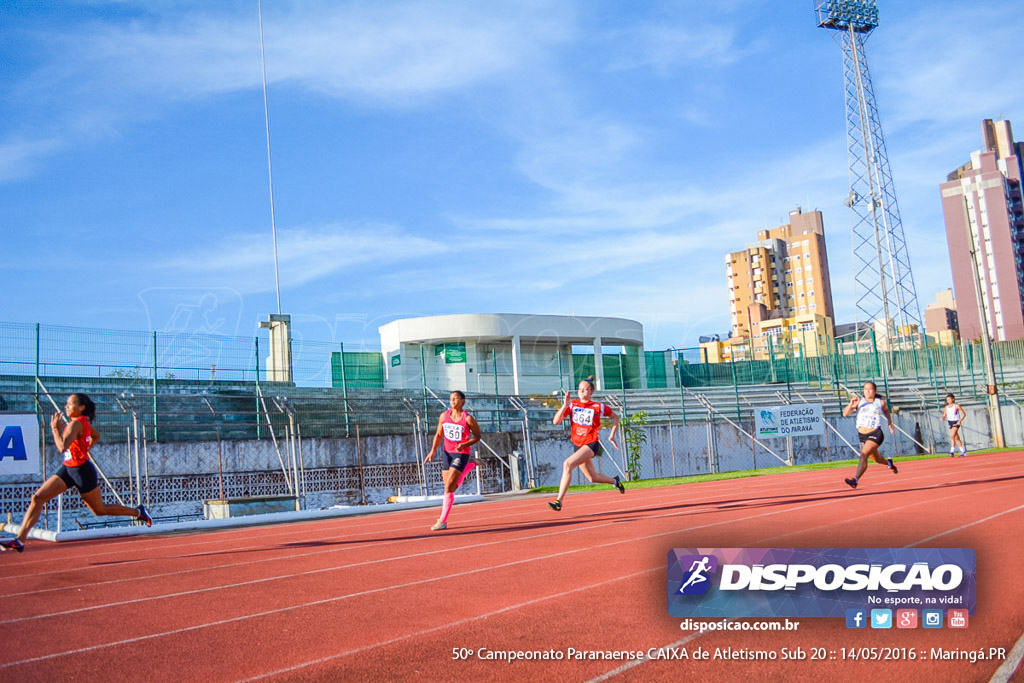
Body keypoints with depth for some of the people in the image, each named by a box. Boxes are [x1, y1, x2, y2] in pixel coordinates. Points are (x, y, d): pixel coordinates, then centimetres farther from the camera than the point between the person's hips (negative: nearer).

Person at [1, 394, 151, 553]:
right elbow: (96, 436, 25)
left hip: (82, 470, -9)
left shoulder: (75, 424, -19)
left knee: (100, 510, 6)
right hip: (68, 469, 9)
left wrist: (55, 428, -19)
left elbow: (62, 447, -30)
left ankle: (138, 512, 24)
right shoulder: (83, 421, 7)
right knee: (37, 498, -4)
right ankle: (20, 540, -4)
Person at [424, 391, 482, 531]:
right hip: (447, 453, 6)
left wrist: (464, 444, -19)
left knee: (449, 487, -14)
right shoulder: (444, 416, 2)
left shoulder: (468, 418, -12)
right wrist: (433, 450, 1)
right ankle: (470, 464, 36)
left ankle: (442, 521, -3)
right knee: (450, 487, 11)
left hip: (461, 454, -6)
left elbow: (477, 436, -3)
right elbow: (438, 434, 12)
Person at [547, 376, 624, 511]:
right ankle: (614, 481, 51)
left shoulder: (598, 407, -5)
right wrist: (565, 405, -19)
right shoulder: (572, 404, 1)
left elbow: (615, 417, 13)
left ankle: (559, 501, -28)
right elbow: (556, 421, -9)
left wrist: (612, 435, 8)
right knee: (593, 478, 18)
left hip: (591, 444, -5)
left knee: (567, 464, -28)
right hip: (578, 445, 5)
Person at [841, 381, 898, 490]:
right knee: (876, 459, 23)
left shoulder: (880, 402, 1)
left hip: (875, 434, -4)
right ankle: (889, 463, 58)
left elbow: (886, 411, 25)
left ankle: (855, 480, -30)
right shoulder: (859, 401, 0)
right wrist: (851, 403, -26)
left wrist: (890, 423, 19)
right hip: (862, 435, 4)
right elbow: (845, 414, -11)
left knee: (864, 454, -24)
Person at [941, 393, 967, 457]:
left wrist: (960, 420, -17)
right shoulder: (946, 407, 7)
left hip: (956, 422, -6)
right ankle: (963, 451, 22)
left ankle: (952, 451, -20)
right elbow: (944, 415, 13)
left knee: (952, 436, -20)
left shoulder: (957, 406, -6)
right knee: (957, 438, 11)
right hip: (950, 422, 6)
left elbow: (964, 414, -3)